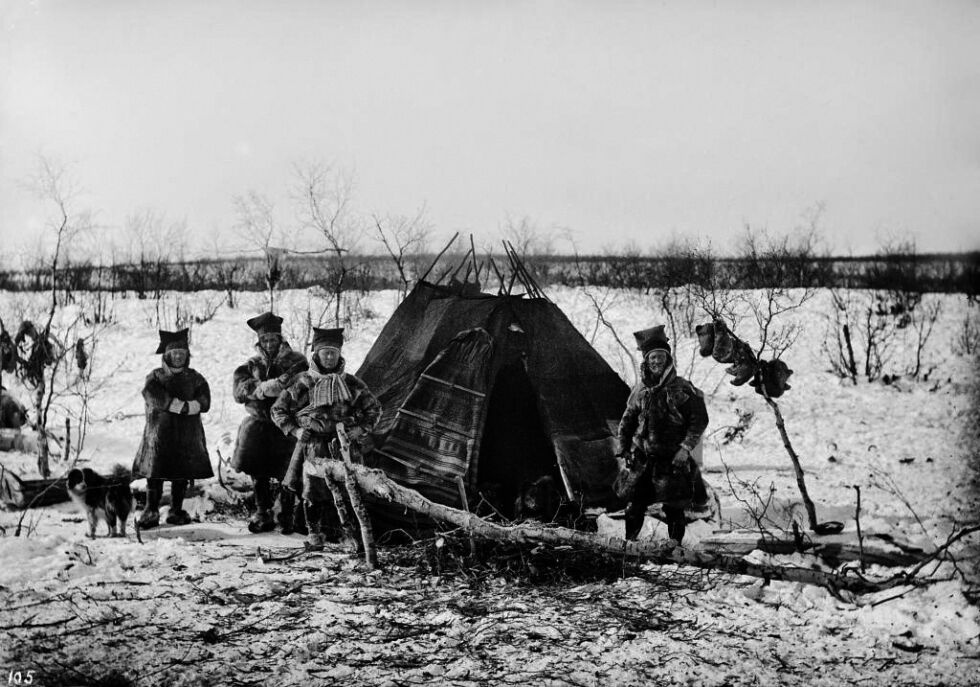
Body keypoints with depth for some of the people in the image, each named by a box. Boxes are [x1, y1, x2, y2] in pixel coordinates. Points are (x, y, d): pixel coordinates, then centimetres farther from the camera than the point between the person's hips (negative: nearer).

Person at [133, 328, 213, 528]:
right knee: (155, 474, -5)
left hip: (187, 435, 2)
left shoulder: (195, 378, 12)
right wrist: (182, 405, -19)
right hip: (159, 433, -2)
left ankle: (176, 511, 13)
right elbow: (151, 395, -13)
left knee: (182, 474, 3)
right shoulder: (155, 377, 8)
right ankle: (151, 512, 0)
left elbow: (204, 402, -4)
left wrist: (172, 404, -16)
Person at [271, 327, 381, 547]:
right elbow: (278, 410, 7)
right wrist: (296, 431, -5)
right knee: (313, 488, -5)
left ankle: (333, 530, 11)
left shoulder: (349, 382, 7)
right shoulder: (305, 383, 1)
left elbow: (373, 408, 16)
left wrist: (360, 432, 4)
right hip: (313, 444, -1)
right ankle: (314, 531, 10)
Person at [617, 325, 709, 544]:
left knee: (673, 510, 2)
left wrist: (685, 448, -13)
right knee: (634, 507, 1)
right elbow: (627, 423, 16)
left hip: (674, 460, -3)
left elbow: (699, 420, -6)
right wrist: (624, 450, 7)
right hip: (643, 459, 3)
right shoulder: (640, 391, 7)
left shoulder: (682, 389, -5)